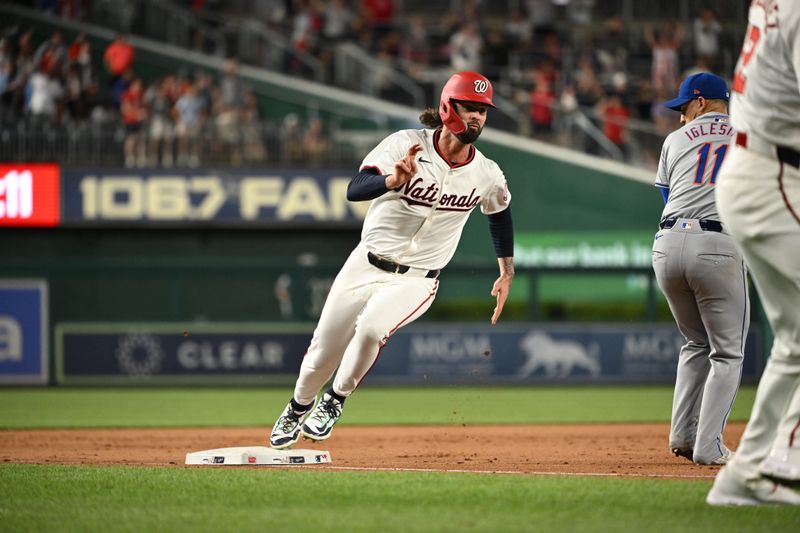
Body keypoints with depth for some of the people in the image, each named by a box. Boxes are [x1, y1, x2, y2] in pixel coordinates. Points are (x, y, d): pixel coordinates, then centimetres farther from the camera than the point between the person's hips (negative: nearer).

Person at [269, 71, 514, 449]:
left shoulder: (487, 175, -4)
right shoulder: (406, 145, -14)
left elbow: (500, 213, 19)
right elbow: (354, 190, -26)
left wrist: (506, 273, 17)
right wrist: (393, 181, -45)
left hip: (416, 280, 0)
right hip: (365, 267, 0)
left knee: (371, 329, -30)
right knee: (322, 354, 6)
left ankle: (335, 401, -4)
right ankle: (298, 408, 40)